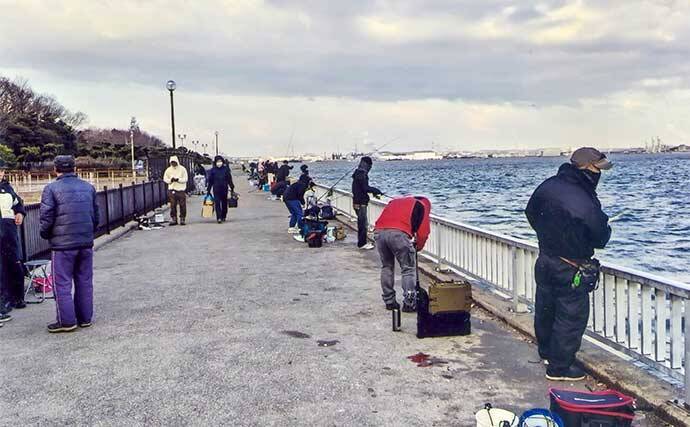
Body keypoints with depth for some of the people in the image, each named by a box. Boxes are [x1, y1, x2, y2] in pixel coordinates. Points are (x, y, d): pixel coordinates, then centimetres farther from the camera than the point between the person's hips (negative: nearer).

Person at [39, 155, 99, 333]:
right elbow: (96, 215, 13)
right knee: (85, 281, 12)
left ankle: (67, 321, 4)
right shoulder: (88, 187, 8)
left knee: (62, 283, 3)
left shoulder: (51, 189, -7)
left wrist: (46, 235, 8)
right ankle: (85, 318, 16)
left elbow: (46, 218, -9)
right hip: (86, 242, 5)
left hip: (63, 243, -5)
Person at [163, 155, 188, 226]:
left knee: (182, 205, -1)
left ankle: (182, 219, 7)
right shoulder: (168, 170, 7)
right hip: (172, 190, 2)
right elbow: (165, 179, 9)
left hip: (181, 189, -2)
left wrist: (178, 179, -20)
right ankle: (173, 219, 10)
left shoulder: (182, 169, -1)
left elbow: (185, 179, -5)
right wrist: (170, 180, -12)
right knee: (173, 205, 2)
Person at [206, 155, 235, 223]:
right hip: (216, 190, -1)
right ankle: (219, 218, -13)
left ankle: (224, 217, 25)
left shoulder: (226, 169, 1)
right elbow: (210, 181, 5)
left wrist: (232, 188, 6)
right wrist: (208, 190, 5)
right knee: (217, 203, -10)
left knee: (224, 203, 10)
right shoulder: (213, 170, 1)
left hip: (224, 189, 1)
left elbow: (229, 179, 6)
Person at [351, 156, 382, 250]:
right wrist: (376, 190, -12)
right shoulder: (361, 175, -18)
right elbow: (365, 188, -23)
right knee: (364, 223, -6)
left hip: (358, 201, 11)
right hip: (361, 203, -11)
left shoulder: (358, 174, 13)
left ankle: (361, 242, 25)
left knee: (361, 222, 17)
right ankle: (362, 243, -1)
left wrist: (374, 191, 11)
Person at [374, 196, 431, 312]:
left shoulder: (395, 201, 36)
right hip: (398, 233, -5)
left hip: (379, 231, 5)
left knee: (386, 267, 20)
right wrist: (418, 246, 29)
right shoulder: (422, 206, 21)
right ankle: (409, 303, 2)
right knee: (409, 269, 7)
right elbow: (423, 232, 10)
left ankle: (389, 302, 22)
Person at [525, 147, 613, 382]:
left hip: (544, 260, 7)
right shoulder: (588, 205, -25)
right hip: (570, 269, -7)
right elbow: (600, 239, -12)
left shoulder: (547, 186, -5)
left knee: (545, 309, 21)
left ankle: (547, 352, 42)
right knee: (572, 316, 6)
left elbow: (531, 213, 11)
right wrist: (605, 225, 10)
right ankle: (560, 367, 14)